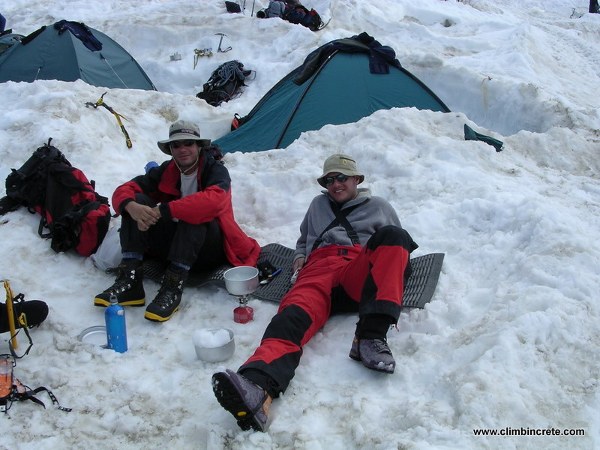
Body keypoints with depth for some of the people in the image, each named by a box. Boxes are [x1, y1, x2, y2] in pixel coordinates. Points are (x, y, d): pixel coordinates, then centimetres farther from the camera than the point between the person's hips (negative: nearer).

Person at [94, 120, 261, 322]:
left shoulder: (216, 170, -9)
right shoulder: (166, 171, 5)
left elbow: (213, 200, -33)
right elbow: (124, 191, -3)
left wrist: (163, 211, -36)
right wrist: (131, 207, -28)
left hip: (211, 249, -4)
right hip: (173, 243, 5)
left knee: (195, 213, -34)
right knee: (137, 201, -14)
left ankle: (173, 288, -39)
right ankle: (129, 279, -26)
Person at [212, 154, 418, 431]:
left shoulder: (379, 207, 33)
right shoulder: (318, 205, 38)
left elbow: (400, 243, 34)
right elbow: (304, 239, 47)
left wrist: (393, 261, 11)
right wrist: (300, 256, 24)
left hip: (362, 277, 0)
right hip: (319, 268, 1)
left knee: (392, 236, -34)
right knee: (295, 312, -36)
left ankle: (371, 335, -46)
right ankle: (257, 388, -66)